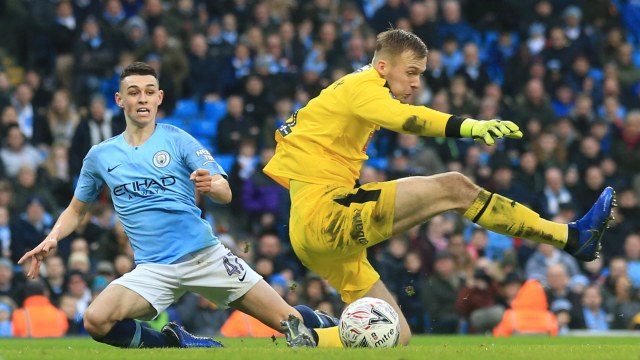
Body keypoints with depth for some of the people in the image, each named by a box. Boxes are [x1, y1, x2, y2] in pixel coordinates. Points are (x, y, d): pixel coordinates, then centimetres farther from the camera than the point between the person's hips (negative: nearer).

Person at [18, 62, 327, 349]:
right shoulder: (100, 156, 8)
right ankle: (174, 343, -3)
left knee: (291, 322, -16)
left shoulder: (177, 140, 2)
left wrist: (211, 186, -30)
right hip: (154, 269, 2)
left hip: (205, 255, -2)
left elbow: (225, 195, -6)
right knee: (95, 320, -26)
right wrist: (52, 239, 1)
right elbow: (76, 211, 21)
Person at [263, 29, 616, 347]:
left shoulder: (346, 91, 24)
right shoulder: (362, 85, -7)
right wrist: (468, 127, -43)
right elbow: (403, 117, -28)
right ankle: (571, 237, -19)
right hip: (322, 213, -10)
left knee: (396, 336, 8)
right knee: (453, 188, -17)